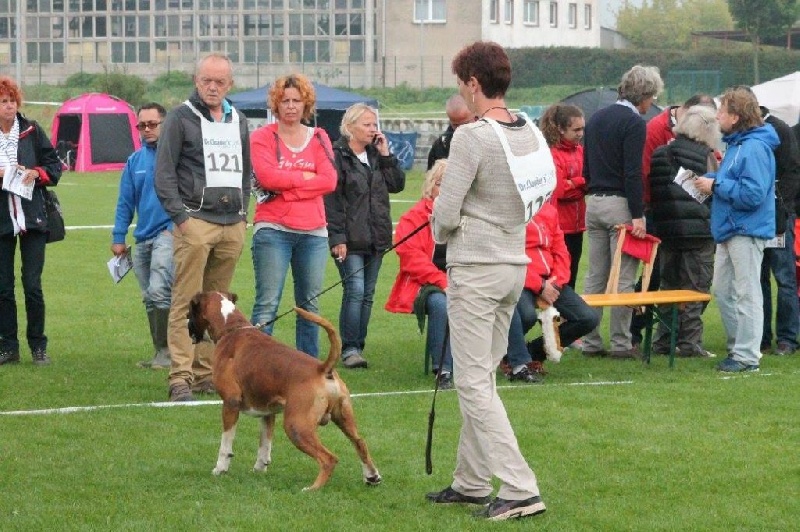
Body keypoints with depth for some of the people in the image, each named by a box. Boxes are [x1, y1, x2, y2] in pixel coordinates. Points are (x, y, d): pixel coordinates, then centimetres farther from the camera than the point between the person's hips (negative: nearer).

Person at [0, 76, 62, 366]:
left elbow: (54, 165, 9)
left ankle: (38, 346, 10)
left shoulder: (32, 131, 2)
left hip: (32, 219, 0)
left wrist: (37, 173, -10)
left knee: (33, 285, -1)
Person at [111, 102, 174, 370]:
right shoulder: (135, 160, 13)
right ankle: (161, 352, 17)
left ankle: (166, 350, -11)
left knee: (158, 290, -20)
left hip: (169, 234, -7)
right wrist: (118, 237, 11)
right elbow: (125, 202, 16)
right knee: (149, 298, 9)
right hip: (142, 238, 7)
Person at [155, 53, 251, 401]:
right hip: (195, 221, -6)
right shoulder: (180, 118, 0)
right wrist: (180, 217, -11)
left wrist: (243, 213, 15)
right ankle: (181, 379, -11)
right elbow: (164, 174, -3)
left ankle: (205, 374, 11)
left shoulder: (239, 122, 18)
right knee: (186, 302, -9)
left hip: (232, 225, 6)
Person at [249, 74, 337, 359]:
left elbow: (330, 181, -2)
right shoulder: (262, 137, 4)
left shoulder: (318, 138, 12)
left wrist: (287, 186, -9)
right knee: (267, 305, -9)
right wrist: (306, 177, -4)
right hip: (273, 230, -4)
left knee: (310, 305, 7)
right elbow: (267, 177, -13)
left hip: (313, 232, 4)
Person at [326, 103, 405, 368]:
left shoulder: (376, 155, 14)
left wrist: (386, 155, 0)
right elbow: (330, 200, -12)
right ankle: (349, 349, -9)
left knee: (367, 294, 8)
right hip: (350, 239, -7)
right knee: (355, 291, -13)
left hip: (376, 237, 7)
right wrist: (337, 237, -17)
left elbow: (397, 185, 9)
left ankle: (358, 346, 14)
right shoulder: (337, 156, -7)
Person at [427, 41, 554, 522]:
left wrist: (443, 235, 6)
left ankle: (520, 489, -10)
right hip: (515, 265, 8)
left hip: (475, 269, -8)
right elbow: (542, 198, 13)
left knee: (474, 383, -4)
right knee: (482, 377, 17)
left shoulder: (472, 137, -18)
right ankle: (471, 480, 25)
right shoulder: (532, 134, 3)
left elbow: (446, 214, -16)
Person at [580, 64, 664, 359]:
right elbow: (632, 172, -18)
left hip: (593, 202, 7)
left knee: (595, 276, 10)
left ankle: (590, 341, 10)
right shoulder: (634, 122, -12)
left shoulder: (596, 118, 14)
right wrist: (638, 215, -19)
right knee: (623, 277, -2)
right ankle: (620, 343, -1)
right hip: (620, 204, -7)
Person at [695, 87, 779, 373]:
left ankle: (747, 356, 0)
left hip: (746, 232, -11)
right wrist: (711, 178, 6)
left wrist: (716, 185, -19)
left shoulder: (755, 149, -19)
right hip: (729, 231, 11)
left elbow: (752, 194, -26)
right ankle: (738, 346, 24)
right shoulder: (736, 144, 14)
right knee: (723, 290, 16)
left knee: (746, 295, -5)